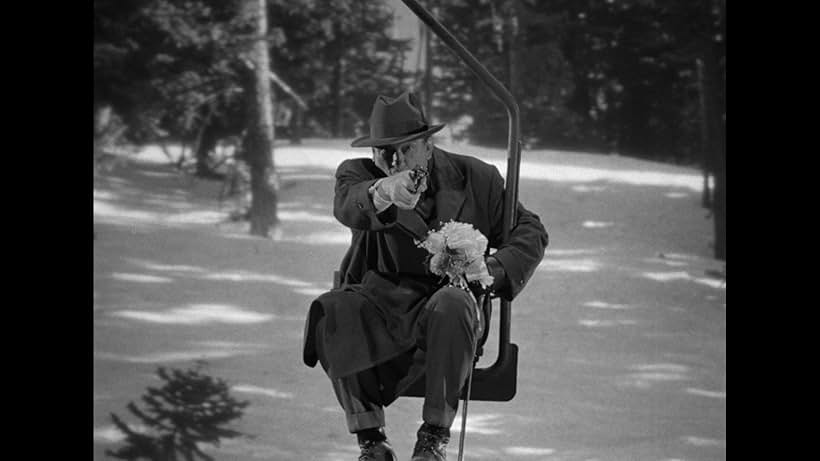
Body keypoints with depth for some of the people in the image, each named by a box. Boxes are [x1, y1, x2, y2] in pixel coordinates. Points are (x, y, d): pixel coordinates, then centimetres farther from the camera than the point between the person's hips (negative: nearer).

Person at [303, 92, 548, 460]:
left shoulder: (475, 178, 8)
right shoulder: (359, 173, 5)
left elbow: (530, 232, 14)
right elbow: (347, 206, -21)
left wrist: (495, 270, -8)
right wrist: (383, 192, -46)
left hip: (446, 297, -1)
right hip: (379, 302, 1)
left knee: (451, 303, -37)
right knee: (329, 311, -31)